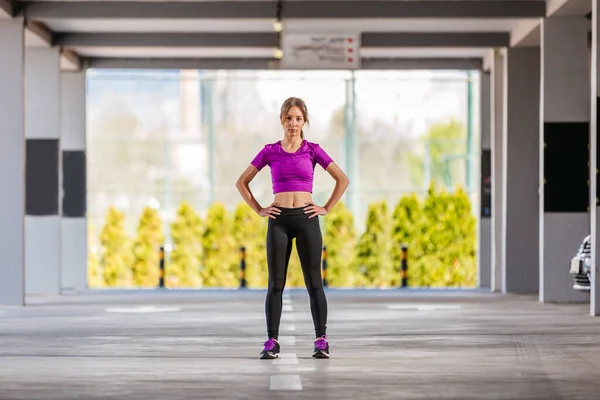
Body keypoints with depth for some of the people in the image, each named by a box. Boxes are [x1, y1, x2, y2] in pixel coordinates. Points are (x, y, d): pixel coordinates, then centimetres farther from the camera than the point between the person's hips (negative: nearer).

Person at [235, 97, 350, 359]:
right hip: (279, 220, 1)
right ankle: (272, 342, 4)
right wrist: (258, 210, 3)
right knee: (275, 284, 1)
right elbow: (242, 182, 10)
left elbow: (342, 179, 6)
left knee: (313, 282, 1)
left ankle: (321, 340, 5)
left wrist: (327, 208, 0)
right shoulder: (270, 151, 5)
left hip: (306, 219, -1)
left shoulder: (312, 150, 3)